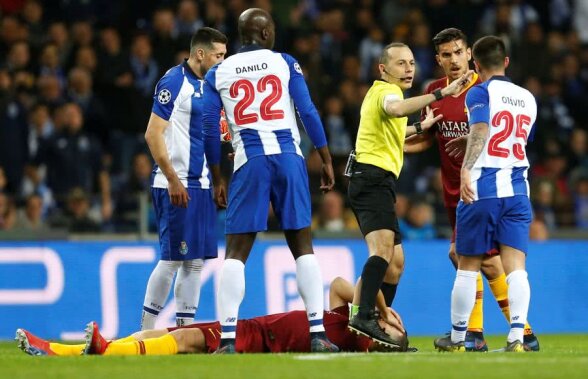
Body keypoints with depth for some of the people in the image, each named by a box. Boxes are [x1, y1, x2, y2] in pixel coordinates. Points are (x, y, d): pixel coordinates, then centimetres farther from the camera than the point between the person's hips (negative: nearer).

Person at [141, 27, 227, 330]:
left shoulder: (207, 85, 15)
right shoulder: (174, 82, -10)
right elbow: (153, 135, -15)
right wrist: (173, 180, -18)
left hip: (201, 184, 9)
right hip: (176, 186, -9)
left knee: (195, 260, 7)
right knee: (173, 258, -7)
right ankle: (147, 330, -1)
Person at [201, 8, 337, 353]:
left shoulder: (218, 74, 11)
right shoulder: (285, 64, 8)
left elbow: (210, 131, 8)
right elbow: (309, 113, 1)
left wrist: (218, 180, 15)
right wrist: (326, 161, 6)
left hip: (250, 161, 0)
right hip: (289, 157, 0)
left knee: (237, 252, 2)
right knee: (303, 246, 6)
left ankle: (228, 338, -7)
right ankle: (318, 334, 1)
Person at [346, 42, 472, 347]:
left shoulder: (381, 91, 24)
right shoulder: (385, 90, -6)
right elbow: (394, 108, -34)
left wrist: (419, 127, 50)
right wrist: (440, 94, -40)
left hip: (375, 183, 11)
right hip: (374, 179, -11)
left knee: (396, 261, 14)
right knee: (383, 246, -28)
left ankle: (381, 325, 16)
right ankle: (365, 316, -43)